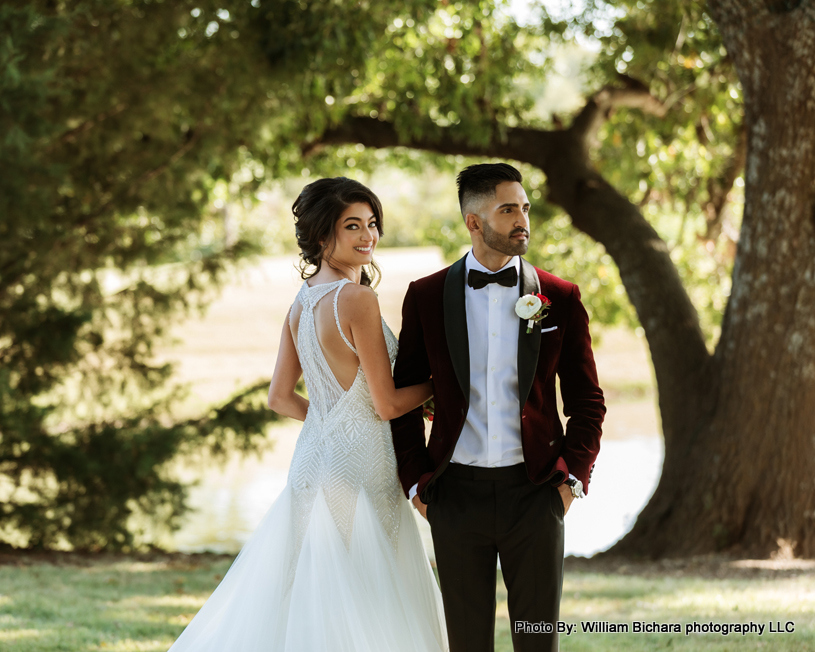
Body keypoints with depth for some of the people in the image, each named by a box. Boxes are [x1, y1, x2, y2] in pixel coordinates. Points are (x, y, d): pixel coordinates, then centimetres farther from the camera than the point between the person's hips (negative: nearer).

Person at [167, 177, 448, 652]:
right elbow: (387, 404, -14)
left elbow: (280, 397, 14)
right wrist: (438, 383, 1)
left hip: (315, 457, 9)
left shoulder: (304, 301, 9)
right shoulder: (358, 299, -16)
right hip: (357, 471, -8)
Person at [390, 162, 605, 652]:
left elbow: (587, 400, 8)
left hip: (533, 492, 0)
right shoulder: (427, 297, 3)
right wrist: (416, 482, 1)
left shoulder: (560, 298, 3)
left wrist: (573, 478, -3)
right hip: (457, 494, 0)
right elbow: (404, 396, 9)